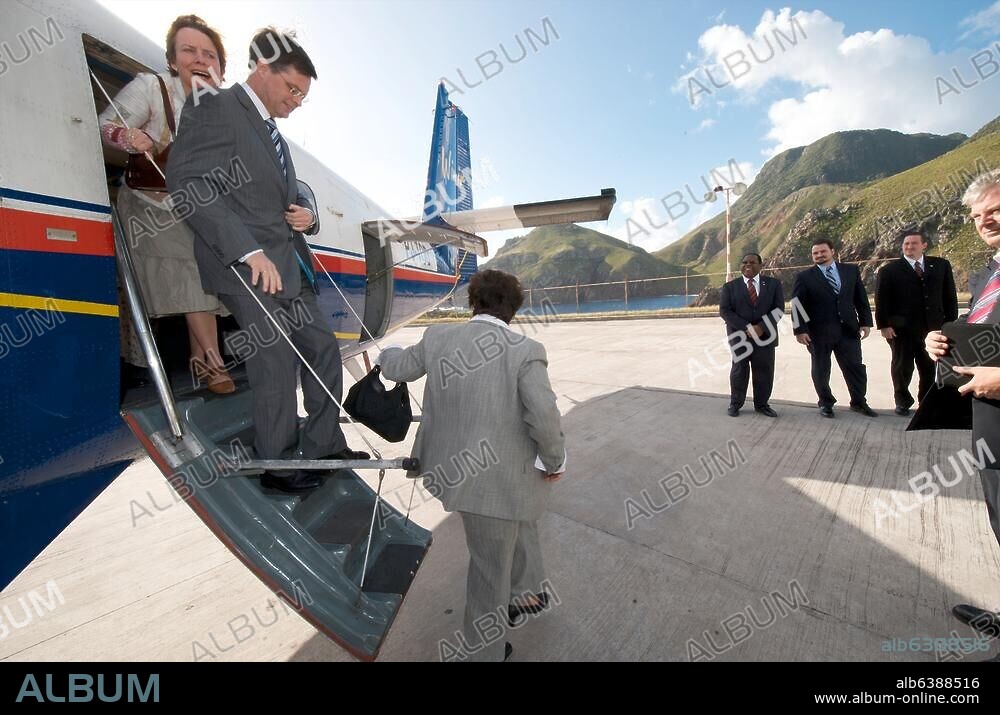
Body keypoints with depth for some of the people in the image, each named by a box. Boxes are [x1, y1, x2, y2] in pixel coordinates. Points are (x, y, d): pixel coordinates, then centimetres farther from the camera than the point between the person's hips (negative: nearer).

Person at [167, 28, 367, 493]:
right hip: (248, 267, -9)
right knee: (276, 363, -6)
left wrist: (304, 216, 4)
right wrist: (249, 251, -24)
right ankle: (277, 467, 12)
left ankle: (323, 447, 20)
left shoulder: (272, 132, 23)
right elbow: (186, 183, -16)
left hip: (289, 264, 9)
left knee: (324, 350, 7)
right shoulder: (213, 108, -3)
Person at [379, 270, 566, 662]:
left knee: (521, 517, 33)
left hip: (454, 467, 6)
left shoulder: (438, 338, -3)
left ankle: (525, 591, 54)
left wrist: (385, 355, 36)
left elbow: (400, 368, 13)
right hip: (499, 478, -6)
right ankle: (485, 651, 42)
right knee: (491, 567, 17)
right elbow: (544, 418, -25)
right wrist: (554, 460, -6)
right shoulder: (525, 350, -17)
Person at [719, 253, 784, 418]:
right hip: (740, 336, -1)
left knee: (764, 371, 5)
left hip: (765, 335, 2)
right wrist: (747, 328, -15)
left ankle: (762, 404, 20)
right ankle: (735, 404, 17)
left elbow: (779, 308, 0)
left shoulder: (773, 284, 8)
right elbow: (724, 311, -5)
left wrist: (761, 327, -15)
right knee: (739, 371, 4)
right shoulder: (730, 286, 4)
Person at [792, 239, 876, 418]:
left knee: (856, 367, 8)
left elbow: (861, 299, 11)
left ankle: (859, 402, 25)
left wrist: (865, 322, 5)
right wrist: (800, 330, -12)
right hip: (819, 332, -2)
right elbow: (798, 306, -6)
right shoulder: (805, 277, -2)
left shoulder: (851, 270, 9)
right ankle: (826, 403, 23)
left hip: (848, 329, 3)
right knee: (821, 370, 7)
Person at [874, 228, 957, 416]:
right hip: (901, 329, -2)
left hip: (933, 328, 3)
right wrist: (883, 325, -10)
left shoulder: (941, 266, 9)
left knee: (929, 367, 9)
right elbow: (881, 301, -3)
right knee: (902, 367, 7)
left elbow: (950, 296, 10)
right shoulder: (889, 271, -1)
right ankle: (902, 401, 23)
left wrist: (950, 321, 4)